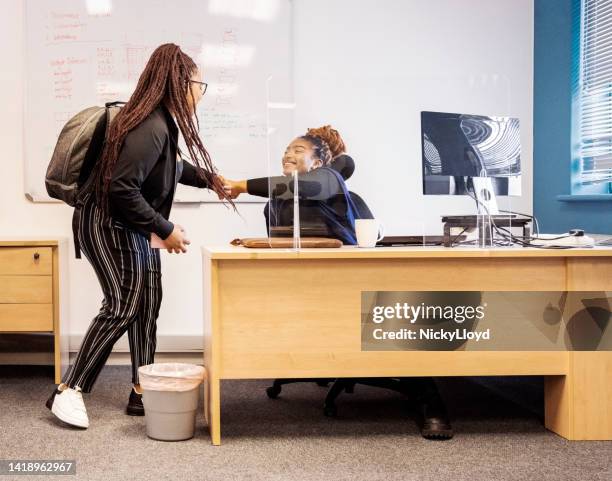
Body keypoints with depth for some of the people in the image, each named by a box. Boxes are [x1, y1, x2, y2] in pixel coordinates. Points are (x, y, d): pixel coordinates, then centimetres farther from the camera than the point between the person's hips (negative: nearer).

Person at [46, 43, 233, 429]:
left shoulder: (162, 121, 3)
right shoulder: (150, 129, -27)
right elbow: (121, 188, -31)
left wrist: (208, 178, 25)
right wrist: (165, 230, -25)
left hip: (135, 226, 10)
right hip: (108, 225, -10)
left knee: (147, 304, 8)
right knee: (123, 306, -10)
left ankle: (142, 393, 15)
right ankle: (69, 392, 0)